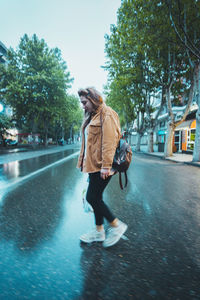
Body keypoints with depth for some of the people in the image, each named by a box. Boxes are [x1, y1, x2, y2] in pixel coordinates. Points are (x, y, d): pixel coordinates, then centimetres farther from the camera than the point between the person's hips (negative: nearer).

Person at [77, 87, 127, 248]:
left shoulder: (107, 115, -10)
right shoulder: (92, 117, 19)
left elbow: (109, 142, -19)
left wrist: (106, 165, -23)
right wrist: (85, 161, 18)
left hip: (101, 166, -9)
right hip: (94, 165, 9)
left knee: (92, 198, -5)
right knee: (96, 198, 13)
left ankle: (117, 225, 12)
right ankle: (99, 231, 28)